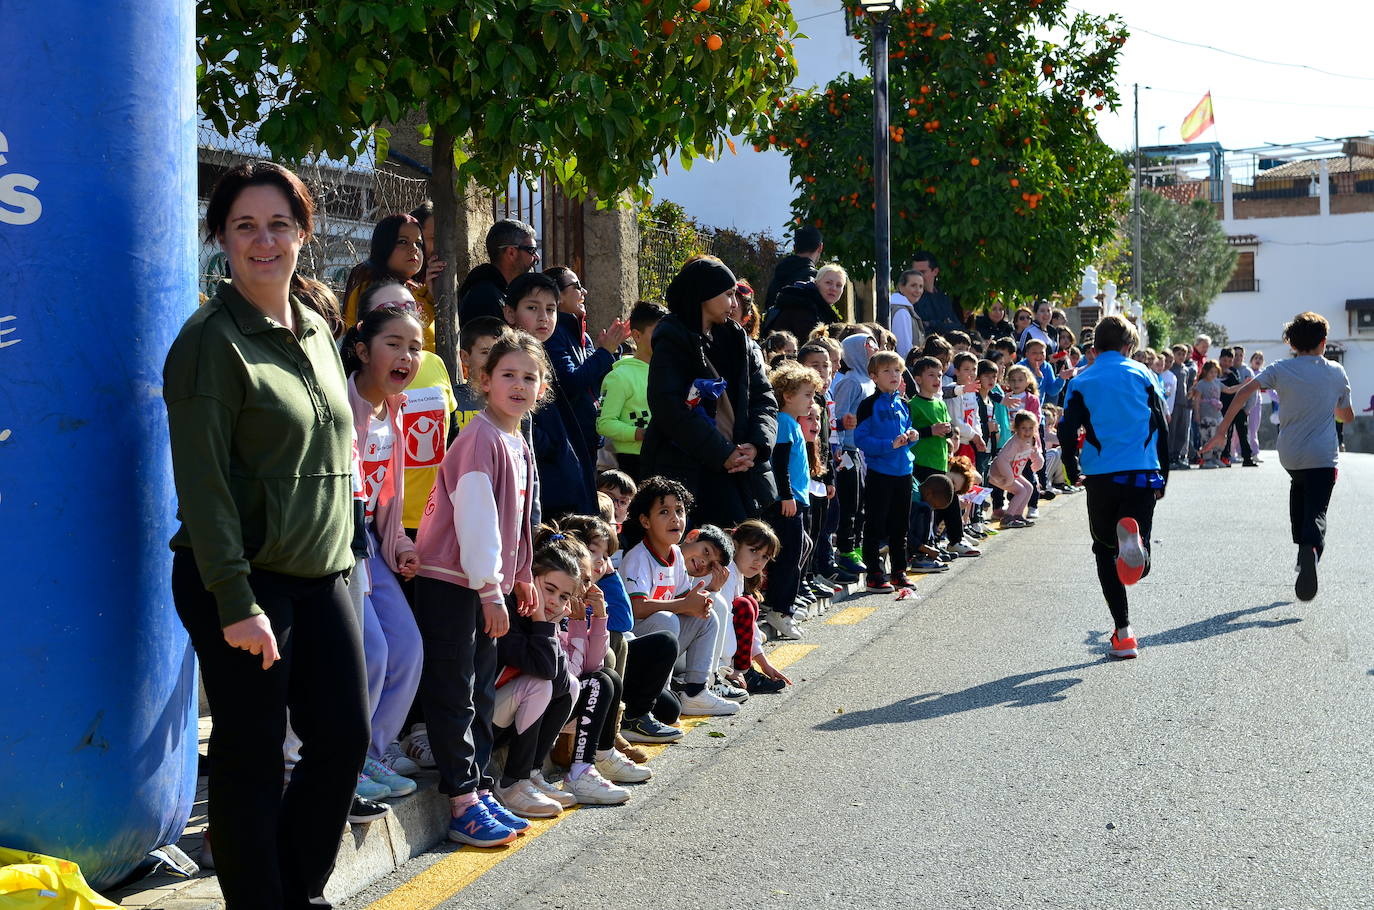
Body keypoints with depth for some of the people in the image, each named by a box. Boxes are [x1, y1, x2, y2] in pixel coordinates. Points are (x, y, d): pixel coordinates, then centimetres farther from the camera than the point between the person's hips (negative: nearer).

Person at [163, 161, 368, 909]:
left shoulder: (316, 327, 12)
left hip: (322, 574, 7)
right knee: (250, 756, 0)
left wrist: (344, 556, 16)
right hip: (243, 579, -7)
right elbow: (201, 479, -15)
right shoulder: (211, 340, -10)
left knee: (345, 738, 6)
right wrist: (236, 602, -20)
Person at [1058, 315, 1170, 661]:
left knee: (1106, 553, 13)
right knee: (1138, 564, 4)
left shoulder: (1081, 382, 6)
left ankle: (1123, 633, 5)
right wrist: (1163, 477, 16)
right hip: (1143, 474, 0)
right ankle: (1133, 535, -34)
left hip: (1101, 477, 0)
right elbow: (1161, 428, 6)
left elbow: (1067, 431, -1)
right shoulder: (1142, 375, 8)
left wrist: (1074, 473, 15)